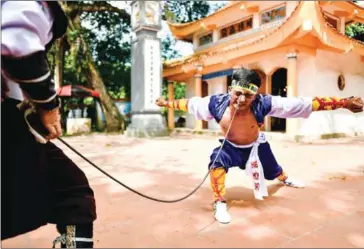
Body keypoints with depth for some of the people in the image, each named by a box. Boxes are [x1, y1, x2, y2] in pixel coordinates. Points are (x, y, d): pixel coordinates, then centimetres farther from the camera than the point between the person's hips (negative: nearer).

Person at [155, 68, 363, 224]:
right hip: (230, 146, 0)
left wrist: (344, 103, -37)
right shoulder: (217, 103, -34)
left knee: (273, 171, 24)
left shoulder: (263, 104, -38)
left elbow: (303, 103, -37)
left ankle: (286, 179, 64)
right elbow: (189, 103, -17)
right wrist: (167, 103, -9)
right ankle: (220, 204, -10)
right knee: (217, 162, -31)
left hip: (256, 146, 1)